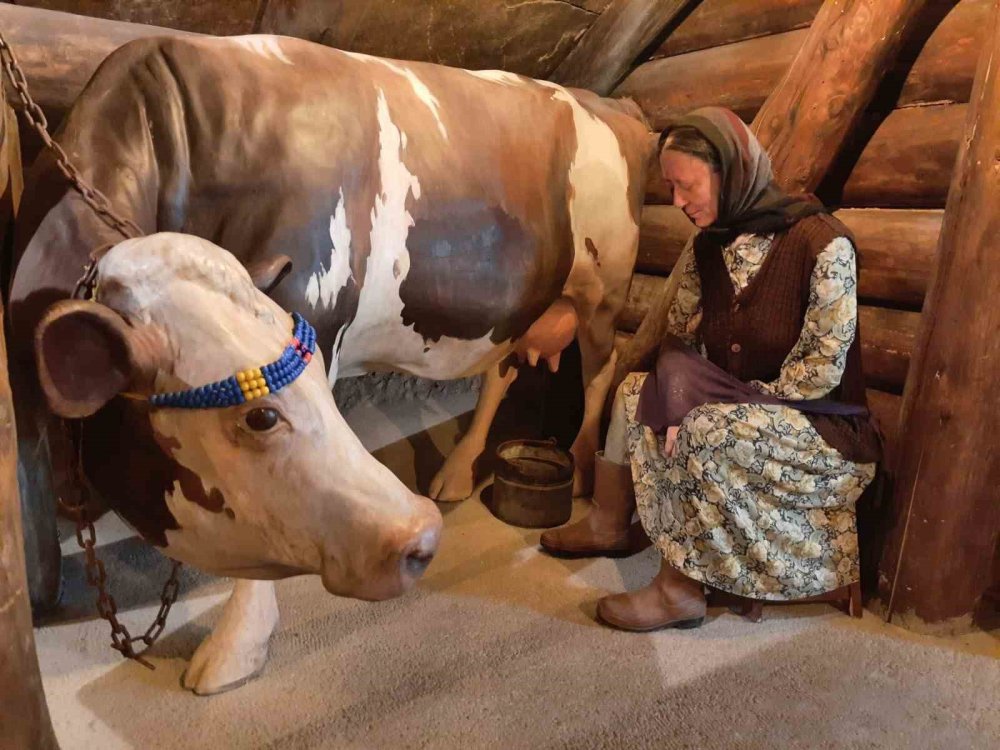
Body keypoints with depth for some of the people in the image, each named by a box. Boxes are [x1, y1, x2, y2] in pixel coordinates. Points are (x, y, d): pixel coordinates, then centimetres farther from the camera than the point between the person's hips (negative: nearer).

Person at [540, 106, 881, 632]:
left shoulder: (822, 243, -19)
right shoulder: (708, 247, 1)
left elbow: (821, 370, -20)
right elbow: (676, 341, 5)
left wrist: (727, 400, -20)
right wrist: (676, 398, -14)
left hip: (824, 431, -7)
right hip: (733, 413, 7)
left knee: (708, 430, -33)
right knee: (636, 394, -6)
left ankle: (680, 590, -17)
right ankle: (608, 527, 7)